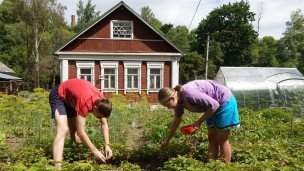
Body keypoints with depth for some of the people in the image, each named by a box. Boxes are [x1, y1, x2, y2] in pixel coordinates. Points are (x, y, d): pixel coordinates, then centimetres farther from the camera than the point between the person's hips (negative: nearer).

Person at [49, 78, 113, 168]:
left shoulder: (101, 101, -20)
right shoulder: (85, 102, -41)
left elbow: (104, 124, -7)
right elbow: (81, 131, -37)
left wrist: (107, 145, -16)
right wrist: (94, 151, -31)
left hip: (70, 97, 8)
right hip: (59, 96, -7)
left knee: (74, 130, 12)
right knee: (63, 130, -24)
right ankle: (57, 166, -30)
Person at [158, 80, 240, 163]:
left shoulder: (188, 94, -32)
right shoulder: (179, 101, -4)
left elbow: (215, 105, -27)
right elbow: (176, 121, 9)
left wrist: (199, 122, -21)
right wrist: (167, 141, 15)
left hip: (225, 102, -8)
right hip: (214, 104, 8)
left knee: (222, 140, -1)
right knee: (212, 139, 9)